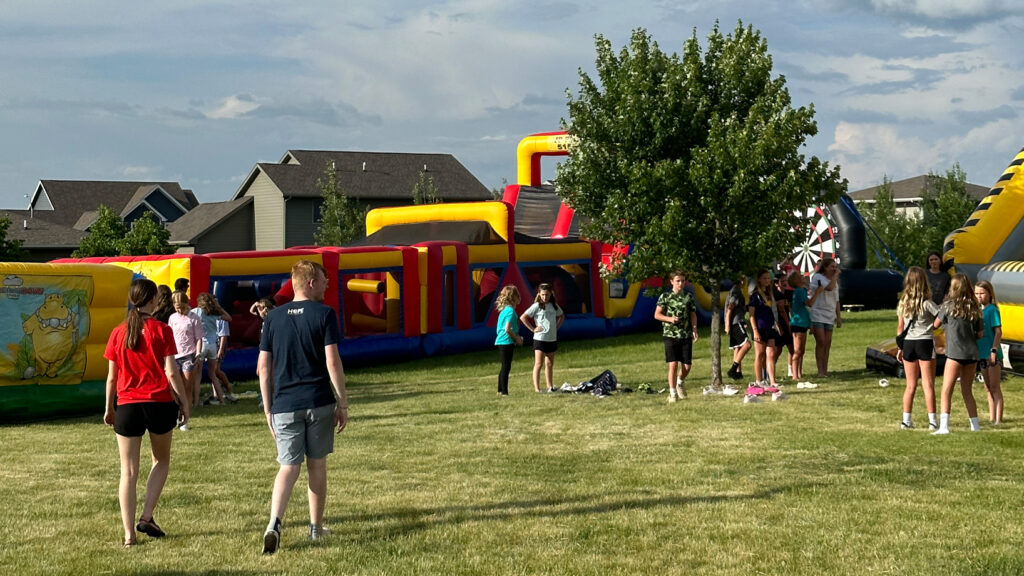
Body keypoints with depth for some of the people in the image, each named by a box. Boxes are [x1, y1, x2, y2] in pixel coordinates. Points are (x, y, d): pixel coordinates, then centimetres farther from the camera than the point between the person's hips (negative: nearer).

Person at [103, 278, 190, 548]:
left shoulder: (118, 333, 2)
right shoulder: (162, 330, -5)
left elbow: (112, 376, 5)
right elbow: (172, 373, -7)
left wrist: (109, 408, 17)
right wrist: (184, 402, 2)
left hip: (127, 406, 2)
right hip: (159, 403, -2)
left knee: (128, 471, 6)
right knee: (161, 461, 20)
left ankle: (129, 533, 3)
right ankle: (147, 517, 7)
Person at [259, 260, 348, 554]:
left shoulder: (274, 317, 6)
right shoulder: (324, 314, -4)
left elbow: (263, 367, 5)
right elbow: (333, 362, -9)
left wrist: (268, 409, 12)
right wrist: (342, 403, -2)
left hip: (285, 405, 2)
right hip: (319, 402, -2)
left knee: (289, 467, 4)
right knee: (317, 465, 12)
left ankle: (274, 523, -17)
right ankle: (316, 527, 21)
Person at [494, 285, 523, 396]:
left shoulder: (504, 310, 13)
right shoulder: (510, 310, -15)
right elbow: (507, 329, -23)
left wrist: (516, 337, 16)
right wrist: (517, 338, -9)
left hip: (501, 342, 10)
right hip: (507, 342, -10)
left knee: (504, 367, 15)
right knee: (506, 367, -6)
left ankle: (500, 390, 20)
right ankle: (504, 391, -5)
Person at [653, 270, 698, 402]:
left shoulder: (688, 297, 9)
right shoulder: (665, 296, 2)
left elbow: (693, 315, 13)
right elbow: (657, 315, 3)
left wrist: (694, 329, -2)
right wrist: (670, 319, -13)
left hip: (686, 336, 2)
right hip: (670, 335, -2)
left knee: (687, 366, 2)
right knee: (673, 365, -7)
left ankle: (680, 382, 34)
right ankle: (673, 393, 3)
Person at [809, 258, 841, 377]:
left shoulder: (835, 281, 18)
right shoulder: (818, 277, -5)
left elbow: (836, 301, 20)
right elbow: (829, 287, -23)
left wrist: (839, 317, 14)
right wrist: (835, 275, -11)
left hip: (829, 316, 6)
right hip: (818, 314, -6)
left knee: (828, 343, 1)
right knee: (821, 342, -10)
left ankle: (825, 370, 4)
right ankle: (820, 371, -9)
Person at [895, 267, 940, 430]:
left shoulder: (903, 302, 4)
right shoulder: (926, 303, -10)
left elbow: (900, 328, 8)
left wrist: (900, 348, 15)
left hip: (908, 343, 4)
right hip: (925, 343, -4)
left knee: (910, 385, 11)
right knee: (928, 385, 1)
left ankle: (906, 420, 8)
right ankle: (932, 420, 0)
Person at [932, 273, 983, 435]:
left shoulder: (949, 305, -5)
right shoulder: (975, 308, 7)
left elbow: (936, 324, 6)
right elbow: (980, 334, 11)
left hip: (955, 353, -5)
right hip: (972, 353, 5)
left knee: (946, 390, -8)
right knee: (967, 391, 18)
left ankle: (944, 426, -19)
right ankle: (975, 424, 20)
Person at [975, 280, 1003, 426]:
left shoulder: (992, 309, -10)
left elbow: (998, 332, -14)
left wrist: (994, 350, -21)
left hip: (993, 354, -8)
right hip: (982, 353, 8)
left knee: (995, 388, -6)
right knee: (988, 388, 13)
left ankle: (998, 419, -5)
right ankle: (992, 418, 20)